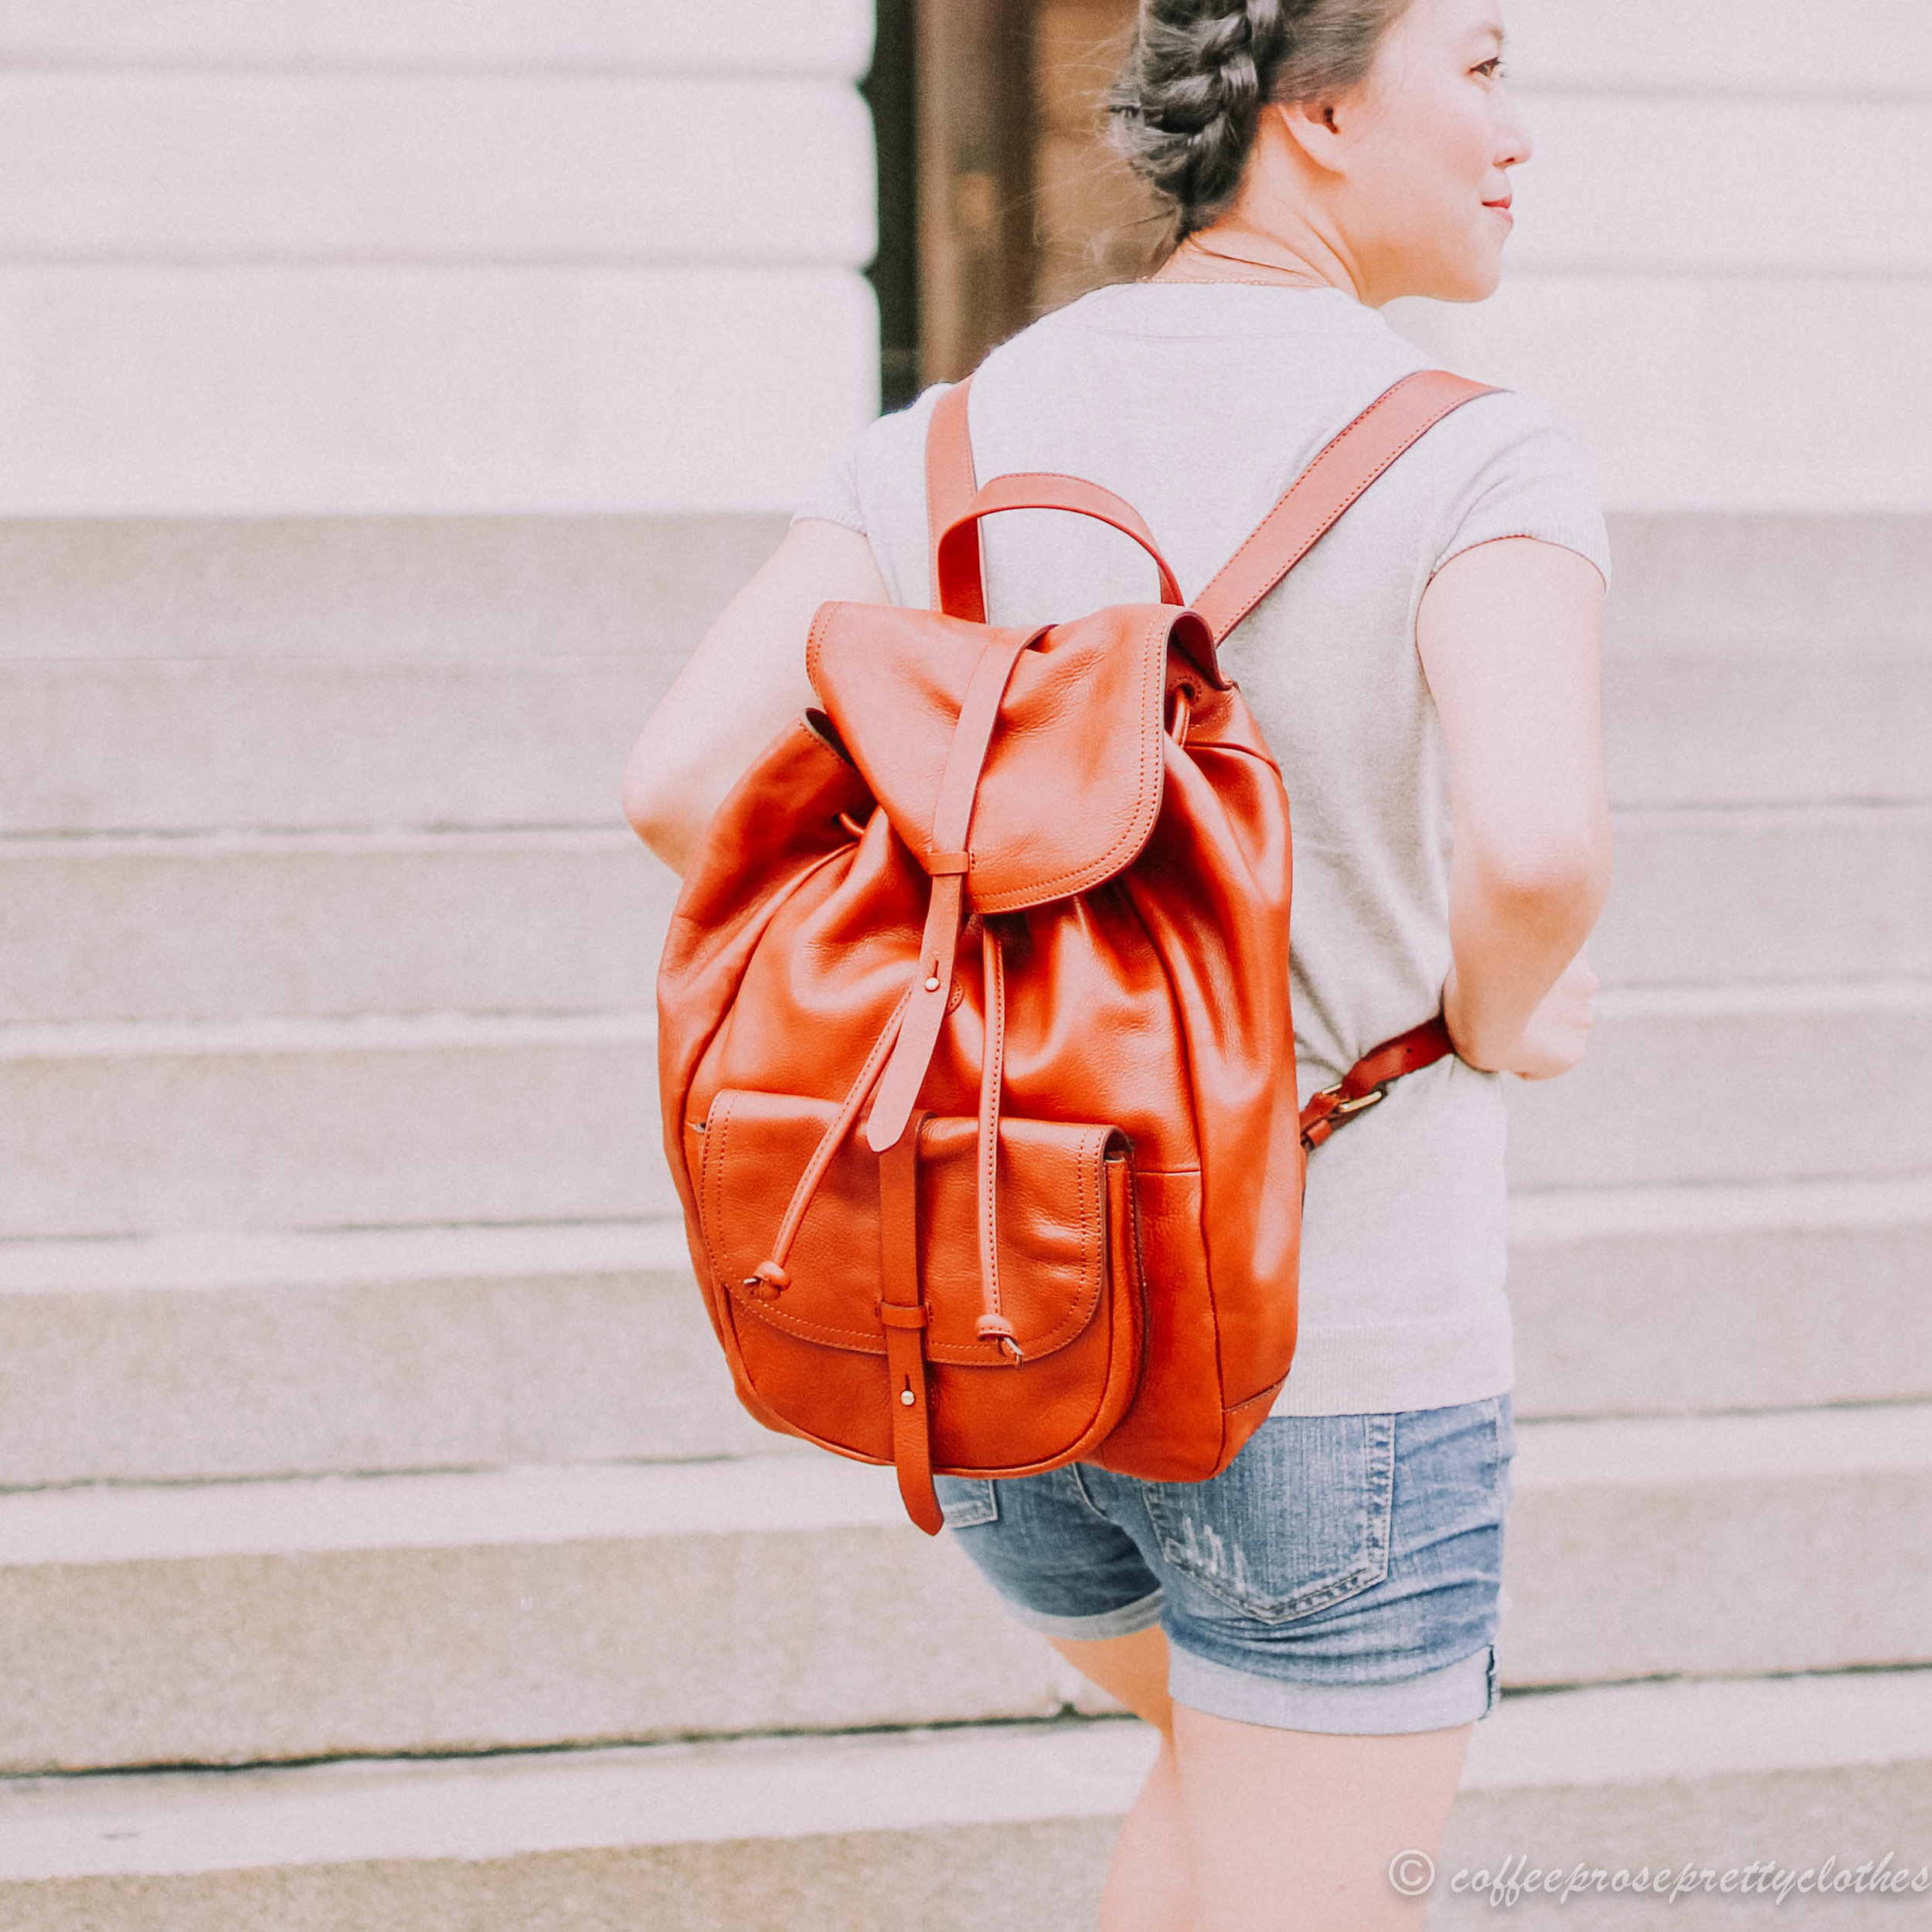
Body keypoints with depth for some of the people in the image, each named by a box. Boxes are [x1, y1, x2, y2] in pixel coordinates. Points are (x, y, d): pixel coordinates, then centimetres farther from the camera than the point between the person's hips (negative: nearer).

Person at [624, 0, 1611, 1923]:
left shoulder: (955, 439, 1)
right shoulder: (1482, 463, -15)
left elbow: (682, 781, -9)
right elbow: (1537, 844, -33)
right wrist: (1497, 1020, -10)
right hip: (1326, 1368, -6)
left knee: (1241, 1752, 35)